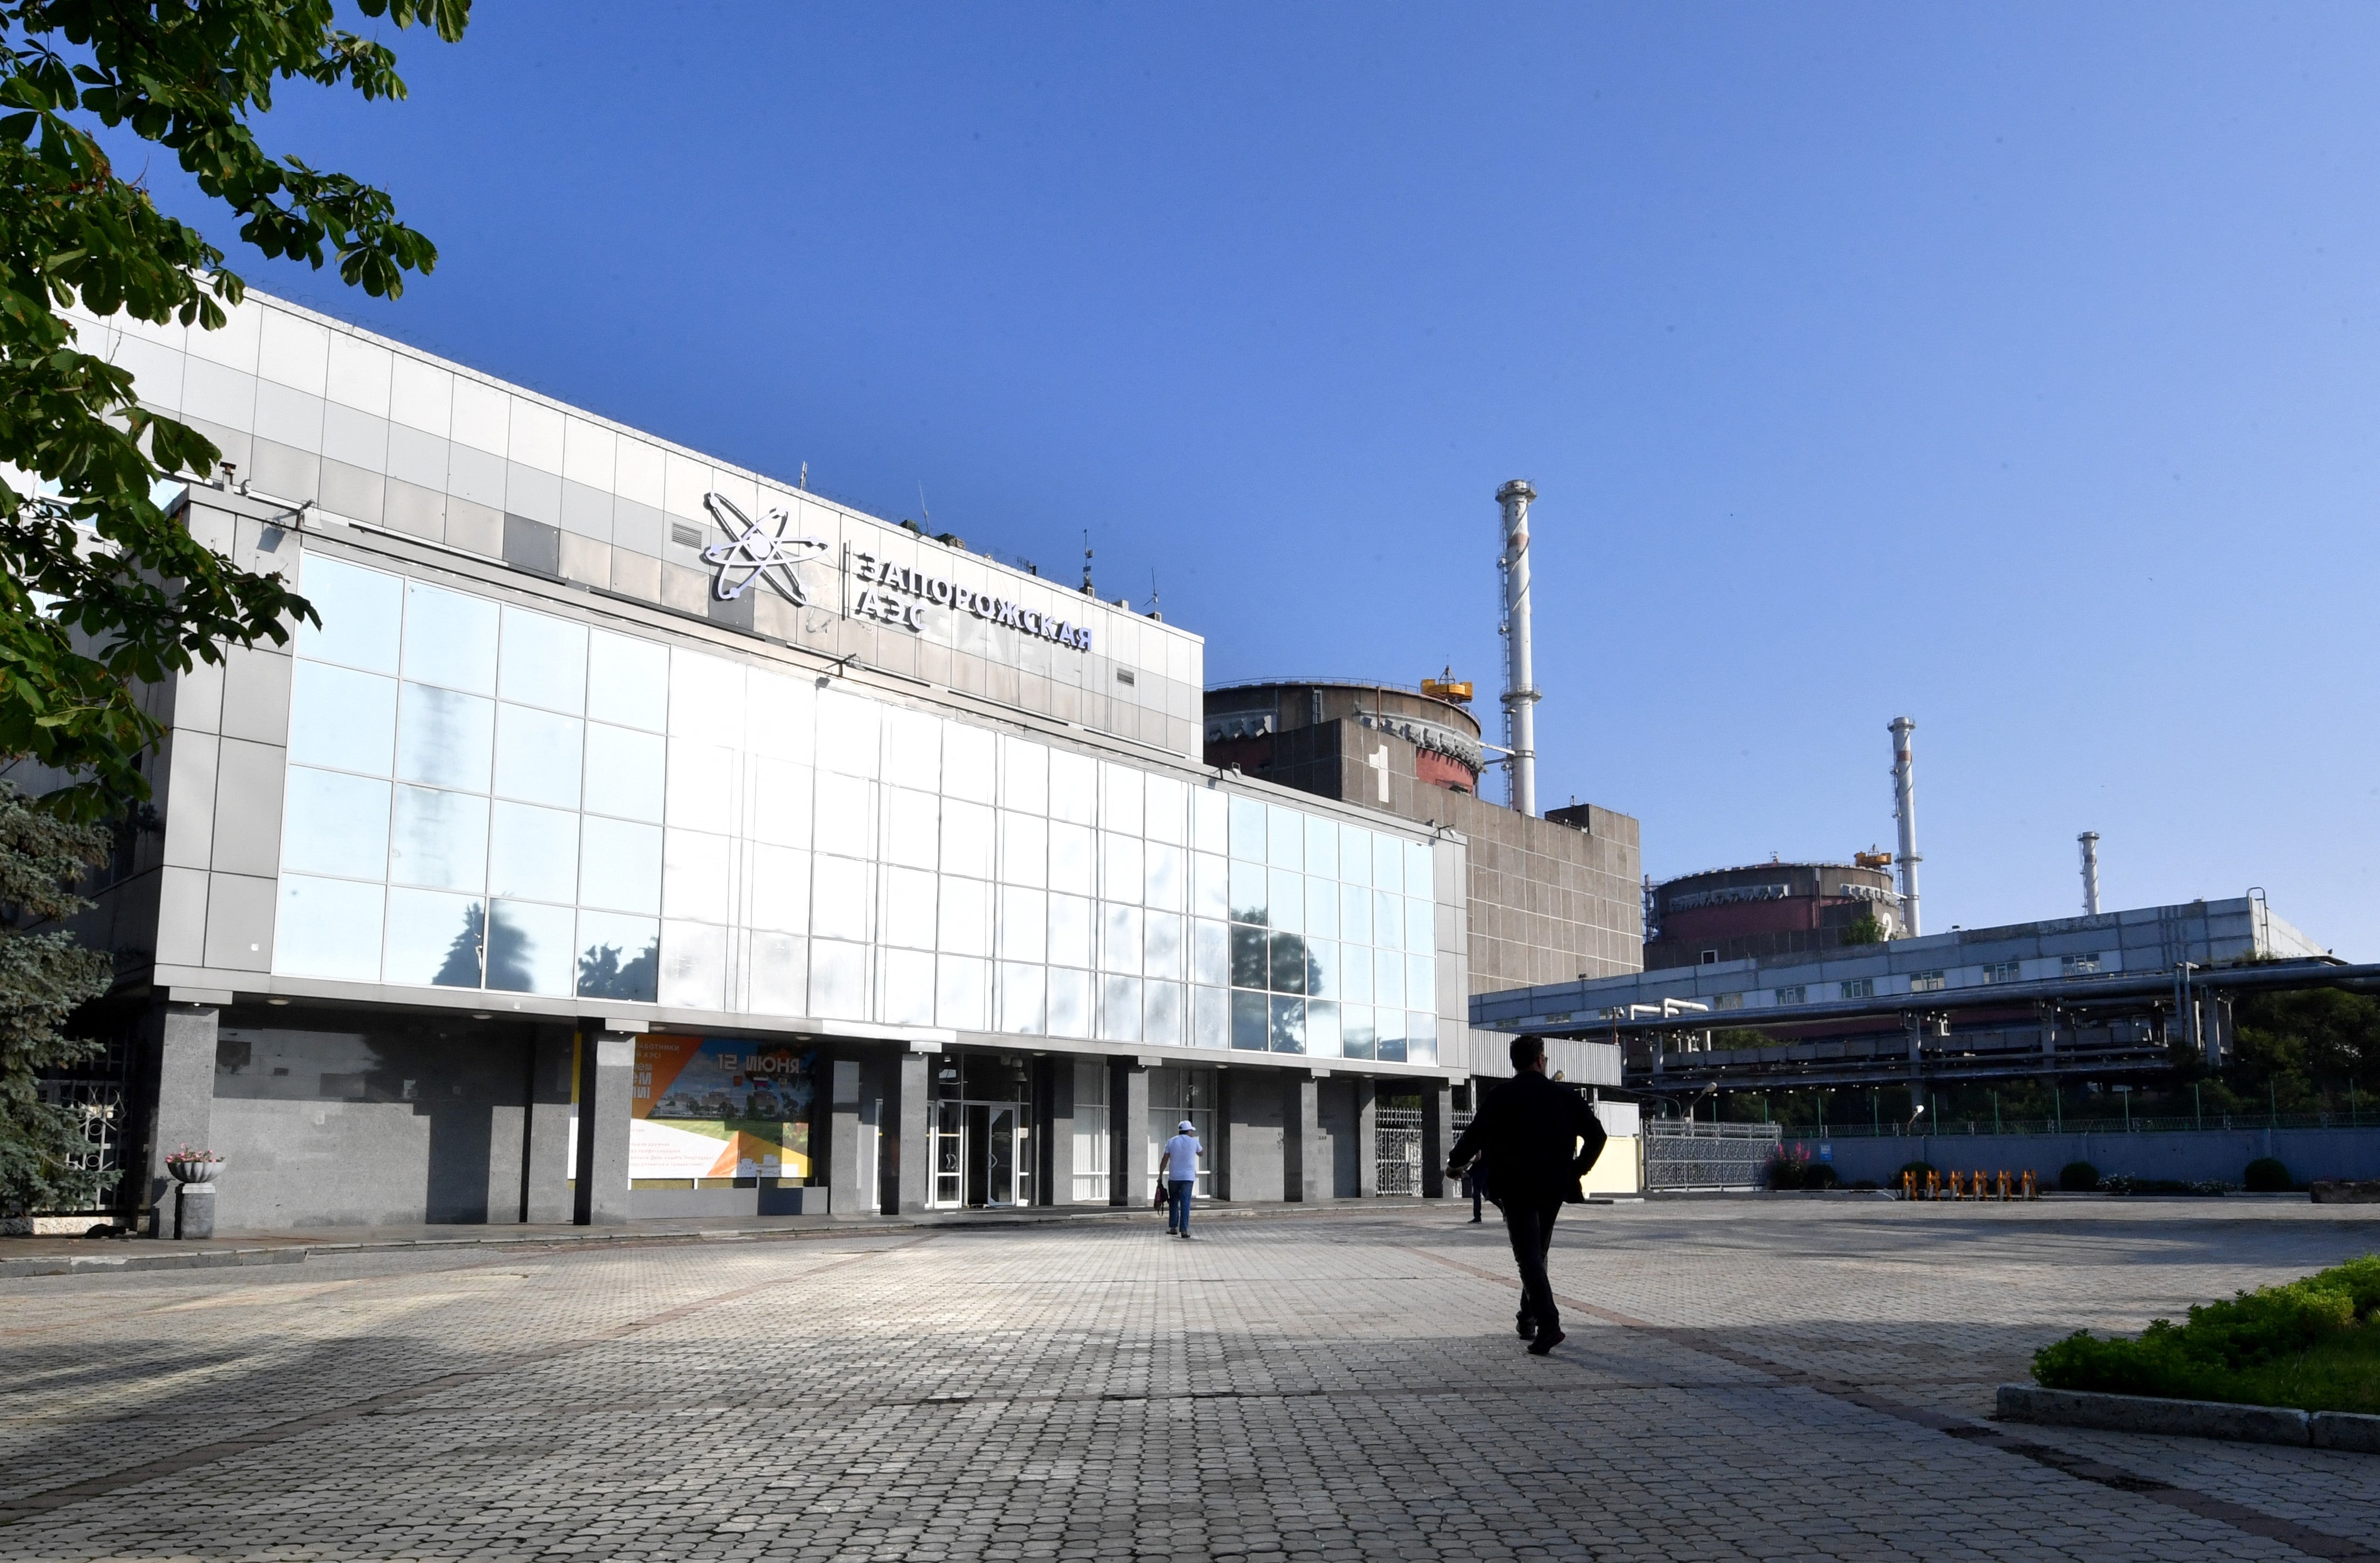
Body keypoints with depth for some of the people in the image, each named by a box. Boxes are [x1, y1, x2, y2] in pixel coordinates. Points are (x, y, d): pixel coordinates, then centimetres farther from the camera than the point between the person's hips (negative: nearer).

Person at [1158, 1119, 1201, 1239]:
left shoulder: (1171, 1142, 3)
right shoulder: (1193, 1142, 0)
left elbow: (1165, 1160, 1)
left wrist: (1160, 1176, 6)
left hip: (1173, 1177, 2)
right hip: (1188, 1177, -1)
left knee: (1174, 1203, 14)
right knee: (1185, 1203, -2)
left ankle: (1173, 1228, 14)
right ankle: (1184, 1230, -8)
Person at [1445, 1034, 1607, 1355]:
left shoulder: (1501, 1096, -5)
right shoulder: (1564, 1096, 4)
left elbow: (1475, 1136, -9)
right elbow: (1596, 1135, 5)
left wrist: (1454, 1163, 9)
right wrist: (1578, 1170, 20)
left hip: (1515, 1189, -4)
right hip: (1554, 1188, 4)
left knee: (1528, 1257, -5)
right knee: (1537, 1253, 20)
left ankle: (1548, 1324, -20)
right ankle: (1529, 1318, 28)